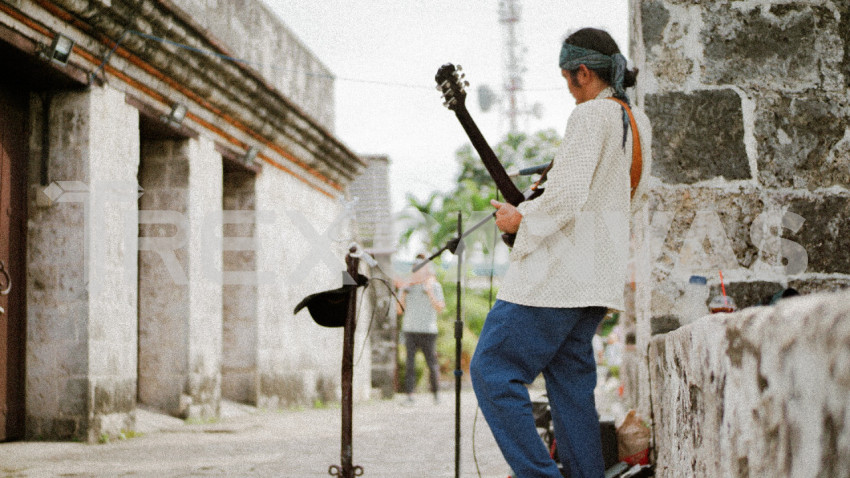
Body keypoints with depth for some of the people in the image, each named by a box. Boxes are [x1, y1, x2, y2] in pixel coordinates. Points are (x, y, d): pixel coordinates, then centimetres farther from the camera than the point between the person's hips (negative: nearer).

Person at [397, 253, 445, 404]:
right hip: (409, 329, 3)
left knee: (431, 363, 0)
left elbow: (440, 308, -7)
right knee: (409, 363, -6)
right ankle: (409, 395, -8)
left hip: (427, 330, -3)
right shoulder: (408, 286, 12)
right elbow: (400, 308, 10)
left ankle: (436, 392, 17)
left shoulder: (434, 286, 1)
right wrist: (403, 292, -4)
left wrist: (430, 292, -17)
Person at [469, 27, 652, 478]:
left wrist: (520, 218, -7)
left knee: (492, 370, -6)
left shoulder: (591, 116, -15)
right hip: (595, 278, 10)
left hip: (557, 272, -10)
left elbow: (566, 199, -23)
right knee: (571, 381, 13)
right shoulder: (637, 122, 14)